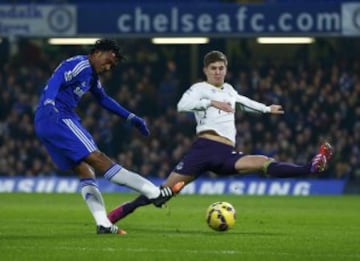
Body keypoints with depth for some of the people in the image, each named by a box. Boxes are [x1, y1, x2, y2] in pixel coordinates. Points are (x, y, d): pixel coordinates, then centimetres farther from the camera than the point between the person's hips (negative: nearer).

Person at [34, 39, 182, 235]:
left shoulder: (92, 75, 22)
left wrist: (131, 117, 37)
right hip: (58, 119, -11)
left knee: (84, 171, 7)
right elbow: (54, 82, -24)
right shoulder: (78, 65, -9)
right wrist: (49, 103, -42)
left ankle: (103, 224, 0)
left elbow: (103, 99, 37)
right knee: (98, 159, -12)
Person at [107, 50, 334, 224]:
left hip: (227, 155, 4)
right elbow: (182, 105, -15)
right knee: (167, 189, -11)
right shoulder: (200, 88, 6)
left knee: (264, 163, -18)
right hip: (204, 147, -4)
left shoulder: (228, 90, 26)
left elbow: (242, 102, 50)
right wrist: (211, 102, -19)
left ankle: (312, 168, -34)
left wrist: (267, 109, 55)